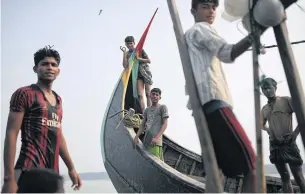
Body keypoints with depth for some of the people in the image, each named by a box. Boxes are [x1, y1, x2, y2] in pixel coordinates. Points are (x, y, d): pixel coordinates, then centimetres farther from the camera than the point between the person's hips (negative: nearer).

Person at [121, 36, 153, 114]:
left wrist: (138, 58, -13)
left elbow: (149, 61, 0)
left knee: (148, 94, -5)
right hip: (137, 74, 2)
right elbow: (125, 66, -6)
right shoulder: (127, 54, 8)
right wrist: (124, 53, -9)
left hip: (145, 72, -1)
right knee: (140, 94, -12)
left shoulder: (140, 50, 3)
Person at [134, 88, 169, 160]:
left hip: (155, 141, -6)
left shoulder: (162, 107, 4)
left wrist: (157, 137, -17)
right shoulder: (147, 110, 20)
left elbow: (165, 124, -4)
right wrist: (136, 137, 5)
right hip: (146, 140, 6)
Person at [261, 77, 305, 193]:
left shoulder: (286, 100, -2)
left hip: (288, 143, -5)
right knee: (284, 177, 7)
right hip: (274, 145, 5)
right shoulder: (264, 109, 13)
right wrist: (267, 130, 7)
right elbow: (262, 124, 28)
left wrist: (295, 133, -12)